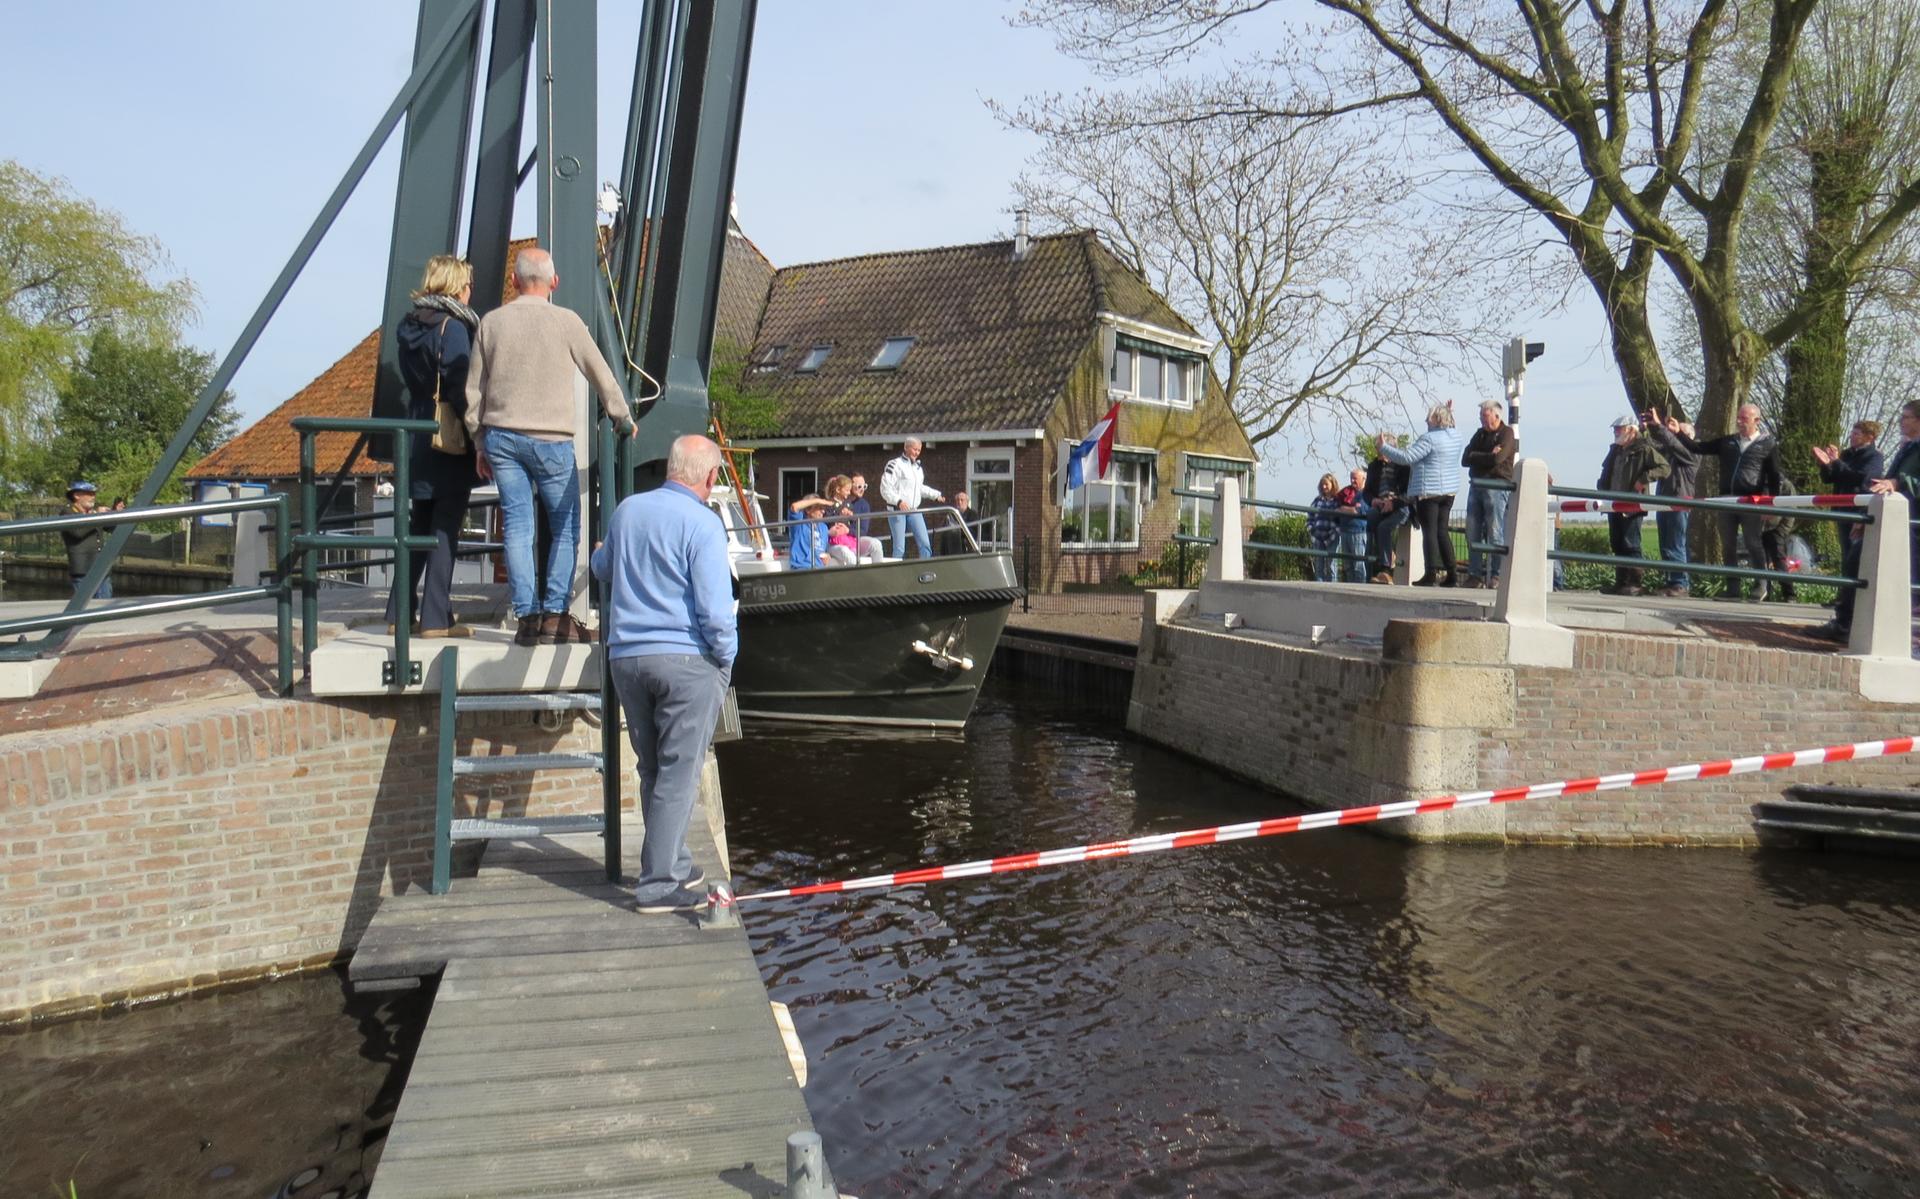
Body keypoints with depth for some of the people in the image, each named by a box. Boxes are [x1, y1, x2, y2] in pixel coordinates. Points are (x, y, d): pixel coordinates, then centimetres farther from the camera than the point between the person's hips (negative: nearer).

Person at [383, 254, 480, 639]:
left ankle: (400, 614, 17)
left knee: (419, 527, 14)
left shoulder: (408, 327, 11)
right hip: (451, 442, -7)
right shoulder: (453, 326, -12)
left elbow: (411, 382, 15)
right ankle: (436, 619, -1)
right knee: (445, 530, -3)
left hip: (419, 439, 7)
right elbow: (461, 388, -16)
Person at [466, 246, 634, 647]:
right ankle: (554, 615, 0)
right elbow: (600, 374, 6)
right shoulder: (566, 321, -2)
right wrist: (622, 417, 22)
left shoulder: (492, 322, 7)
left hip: (500, 437, 3)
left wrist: (480, 444, 19)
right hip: (550, 439, -3)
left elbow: (473, 390, 10)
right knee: (566, 525, 6)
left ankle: (526, 617, 2)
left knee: (517, 526, 5)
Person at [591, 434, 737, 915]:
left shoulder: (626, 510, 7)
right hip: (686, 659, -6)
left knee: (652, 770, 17)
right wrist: (727, 656, -1)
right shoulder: (702, 523, -12)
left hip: (625, 656, 6)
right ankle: (659, 884, 4)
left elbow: (601, 570, 26)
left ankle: (674, 866, 28)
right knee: (679, 774, 2)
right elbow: (715, 609, -17)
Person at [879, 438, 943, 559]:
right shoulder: (895, 465, -9)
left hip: (914, 511, 7)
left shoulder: (918, 467, 16)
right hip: (897, 511, -7)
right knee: (899, 547, -6)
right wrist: (898, 501, -27)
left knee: (925, 543, -1)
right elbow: (885, 489, -15)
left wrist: (936, 495, 22)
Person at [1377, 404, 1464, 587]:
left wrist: (1383, 447, -11)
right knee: (1442, 530, 12)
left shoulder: (1429, 439, -16)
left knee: (1429, 532, -5)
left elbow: (1406, 457, -19)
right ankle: (1451, 571, 11)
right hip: (1449, 491, 8)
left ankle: (1432, 575, -8)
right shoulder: (1455, 437, 8)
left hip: (1428, 491, -8)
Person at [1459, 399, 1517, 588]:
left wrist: (1477, 457, -2)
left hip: (1497, 486, -7)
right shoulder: (1480, 434, 19)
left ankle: (1497, 576, -6)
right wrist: (1488, 456, -5)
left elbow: (1497, 459, -17)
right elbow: (1465, 459, 7)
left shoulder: (1507, 434, -2)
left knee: (1495, 533, -8)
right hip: (1476, 486, 7)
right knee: (1473, 533, 4)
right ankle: (1475, 575, 9)